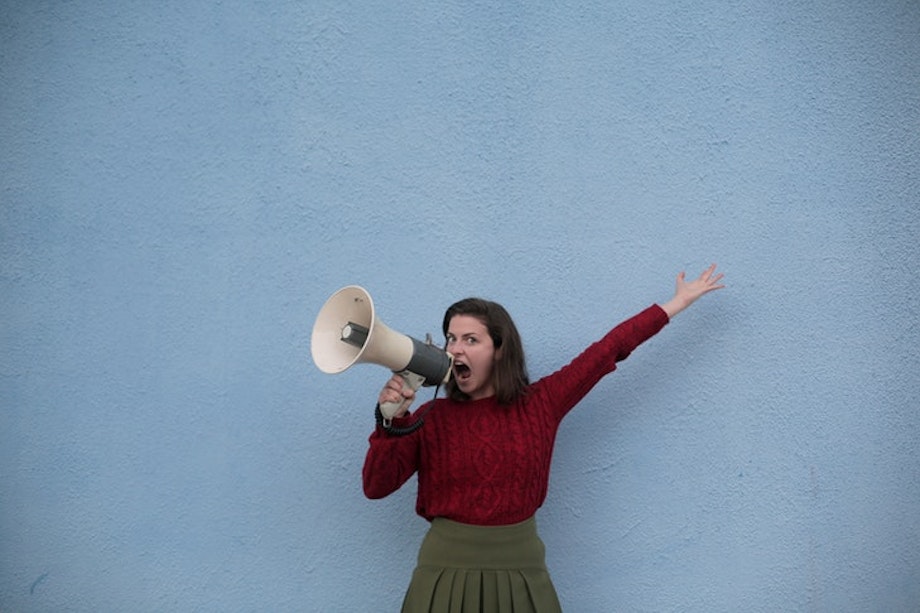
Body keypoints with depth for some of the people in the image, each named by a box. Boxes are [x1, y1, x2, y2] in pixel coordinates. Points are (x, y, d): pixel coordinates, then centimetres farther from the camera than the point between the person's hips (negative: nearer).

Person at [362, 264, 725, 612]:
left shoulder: (540, 403, -1)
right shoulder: (432, 417, -2)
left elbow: (608, 350, 2)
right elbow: (376, 487, -7)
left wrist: (677, 302, 9)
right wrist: (391, 421, -22)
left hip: (520, 572, 1)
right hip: (447, 571, 0)